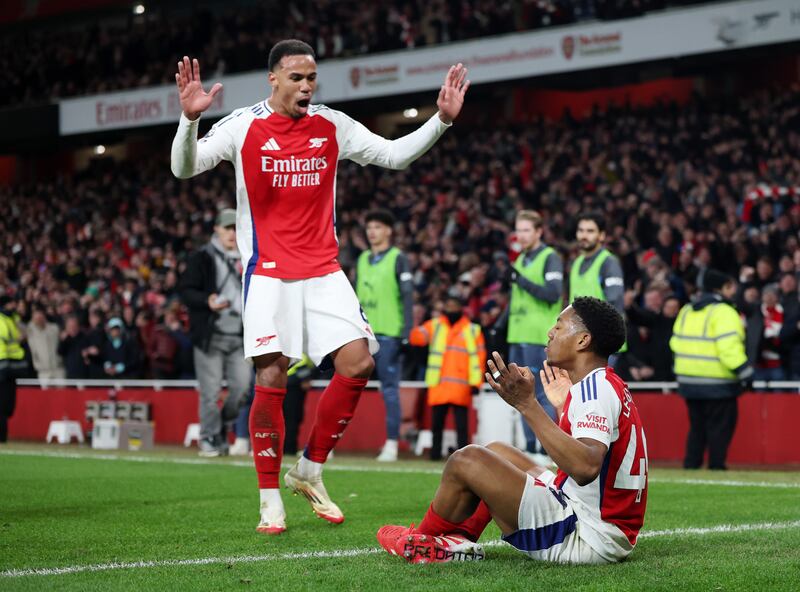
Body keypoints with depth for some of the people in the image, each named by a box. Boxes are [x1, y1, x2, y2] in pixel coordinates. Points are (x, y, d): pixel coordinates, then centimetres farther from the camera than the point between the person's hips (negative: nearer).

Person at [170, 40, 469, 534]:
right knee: (271, 379, -12)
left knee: (358, 363, -8)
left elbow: (395, 155, 10)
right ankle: (270, 499, 2)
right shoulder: (244, 126, -5)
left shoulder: (332, 126, 5)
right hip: (269, 272, -4)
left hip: (324, 271, 4)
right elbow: (185, 168, -11)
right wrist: (190, 119, -30)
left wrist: (441, 119, -3)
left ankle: (309, 471, 10)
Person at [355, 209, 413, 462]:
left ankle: (392, 444, 2)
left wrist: (406, 333, -13)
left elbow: (407, 297, -6)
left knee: (390, 389, -3)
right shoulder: (362, 259, 16)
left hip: (388, 334, -6)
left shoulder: (397, 258, -2)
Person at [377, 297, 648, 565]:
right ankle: (460, 538, 12)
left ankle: (424, 539, 16)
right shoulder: (605, 384, 13)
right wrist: (562, 407, 24)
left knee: (467, 461, -8)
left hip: (586, 539, -11)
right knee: (496, 451, 23)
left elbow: (585, 467, -34)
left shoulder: (595, 388, -18)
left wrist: (527, 404, -33)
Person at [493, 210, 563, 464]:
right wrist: (499, 326, 18)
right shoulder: (520, 260, 20)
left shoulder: (550, 257, -6)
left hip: (539, 338, -8)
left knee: (541, 395, -8)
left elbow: (553, 294, -17)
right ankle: (530, 448, 14)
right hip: (518, 338, 8)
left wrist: (521, 280, -19)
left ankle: (545, 452, -6)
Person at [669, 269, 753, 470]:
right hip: (717, 381, -7)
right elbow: (729, 347, -21)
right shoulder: (723, 312, -12)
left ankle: (691, 464, 12)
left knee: (697, 425, 15)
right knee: (720, 424, 0)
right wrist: (745, 371, -20)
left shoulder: (686, 311, 13)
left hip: (688, 378, 7)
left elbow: (676, 342, 16)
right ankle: (716, 465, -1)